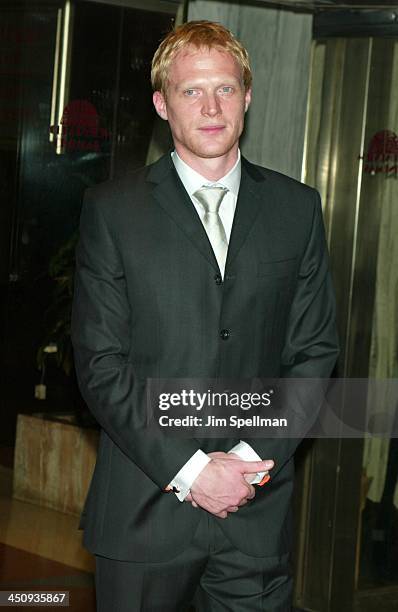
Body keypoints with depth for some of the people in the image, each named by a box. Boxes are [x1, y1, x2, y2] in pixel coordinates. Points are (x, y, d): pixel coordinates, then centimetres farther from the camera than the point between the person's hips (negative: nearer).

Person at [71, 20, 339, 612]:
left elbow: (315, 350, 6)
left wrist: (256, 456, -7)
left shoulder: (297, 208, 7)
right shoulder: (112, 209, -1)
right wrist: (187, 469, -13)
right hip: (144, 512, -1)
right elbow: (100, 362, -5)